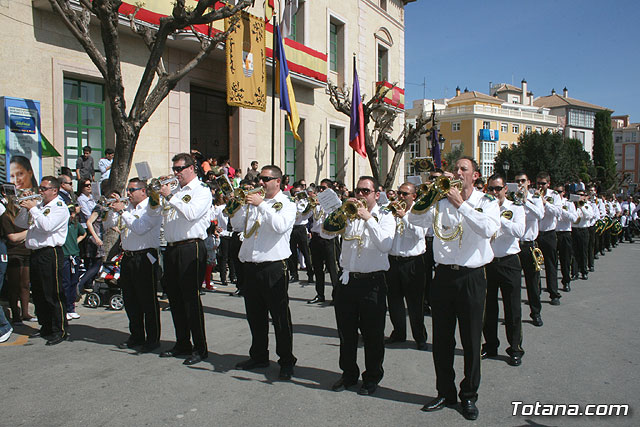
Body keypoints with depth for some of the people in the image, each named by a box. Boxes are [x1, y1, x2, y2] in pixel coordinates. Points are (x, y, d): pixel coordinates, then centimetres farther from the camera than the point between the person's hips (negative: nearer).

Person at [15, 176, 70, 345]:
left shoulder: (60, 207, -7)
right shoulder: (38, 206, 17)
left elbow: (47, 225, -22)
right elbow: (20, 223, 19)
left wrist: (33, 208, -12)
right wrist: (24, 208, 4)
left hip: (50, 254, -8)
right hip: (34, 254, 8)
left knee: (53, 294, -4)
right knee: (38, 295, 15)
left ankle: (60, 331, 4)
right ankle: (46, 327, 28)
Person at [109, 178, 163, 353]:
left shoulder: (152, 207, -8)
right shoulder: (128, 207, 15)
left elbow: (140, 228, -21)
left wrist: (122, 211, -15)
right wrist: (114, 209, 5)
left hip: (145, 257, -8)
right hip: (127, 258, 8)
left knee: (148, 300, -1)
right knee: (130, 300, 14)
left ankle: (153, 339, 9)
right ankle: (136, 336, 27)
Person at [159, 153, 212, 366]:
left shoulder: (202, 190, -2)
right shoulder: (176, 191, 18)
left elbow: (191, 213, -19)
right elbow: (160, 214, 22)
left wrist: (170, 197, -15)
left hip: (191, 248, -7)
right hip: (172, 249, 8)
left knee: (191, 299, -6)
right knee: (175, 298, 12)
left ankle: (200, 348, 4)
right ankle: (182, 344, 25)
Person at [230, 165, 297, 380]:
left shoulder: (286, 204, -1)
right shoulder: (253, 201, 16)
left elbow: (280, 226, -20)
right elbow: (236, 224, 11)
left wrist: (261, 205, -21)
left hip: (273, 267, -6)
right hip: (251, 266, 6)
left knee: (280, 316, 1)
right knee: (255, 315, 15)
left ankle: (286, 361, 13)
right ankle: (259, 356, 30)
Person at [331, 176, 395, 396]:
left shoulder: (385, 217, 1)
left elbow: (385, 245, -17)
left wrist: (368, 218, -21)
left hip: (372, 281, -4)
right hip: (347, 279, 4)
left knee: (372, 334, 6)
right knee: (346, 332, 13)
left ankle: (372, 377, 24)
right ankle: (349, 374, 30)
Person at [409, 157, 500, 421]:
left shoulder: (487, 202, 1)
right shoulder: (441, 201, 6)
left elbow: (489, 228, -19)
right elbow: (416, 219, -5)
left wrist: (460, 204, -19)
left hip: (471, 277, -2)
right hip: (443, 275, 2)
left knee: (471, 341, 7)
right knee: (441, 339, 10)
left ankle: (469, 396, 25)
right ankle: (445, 393, 27)